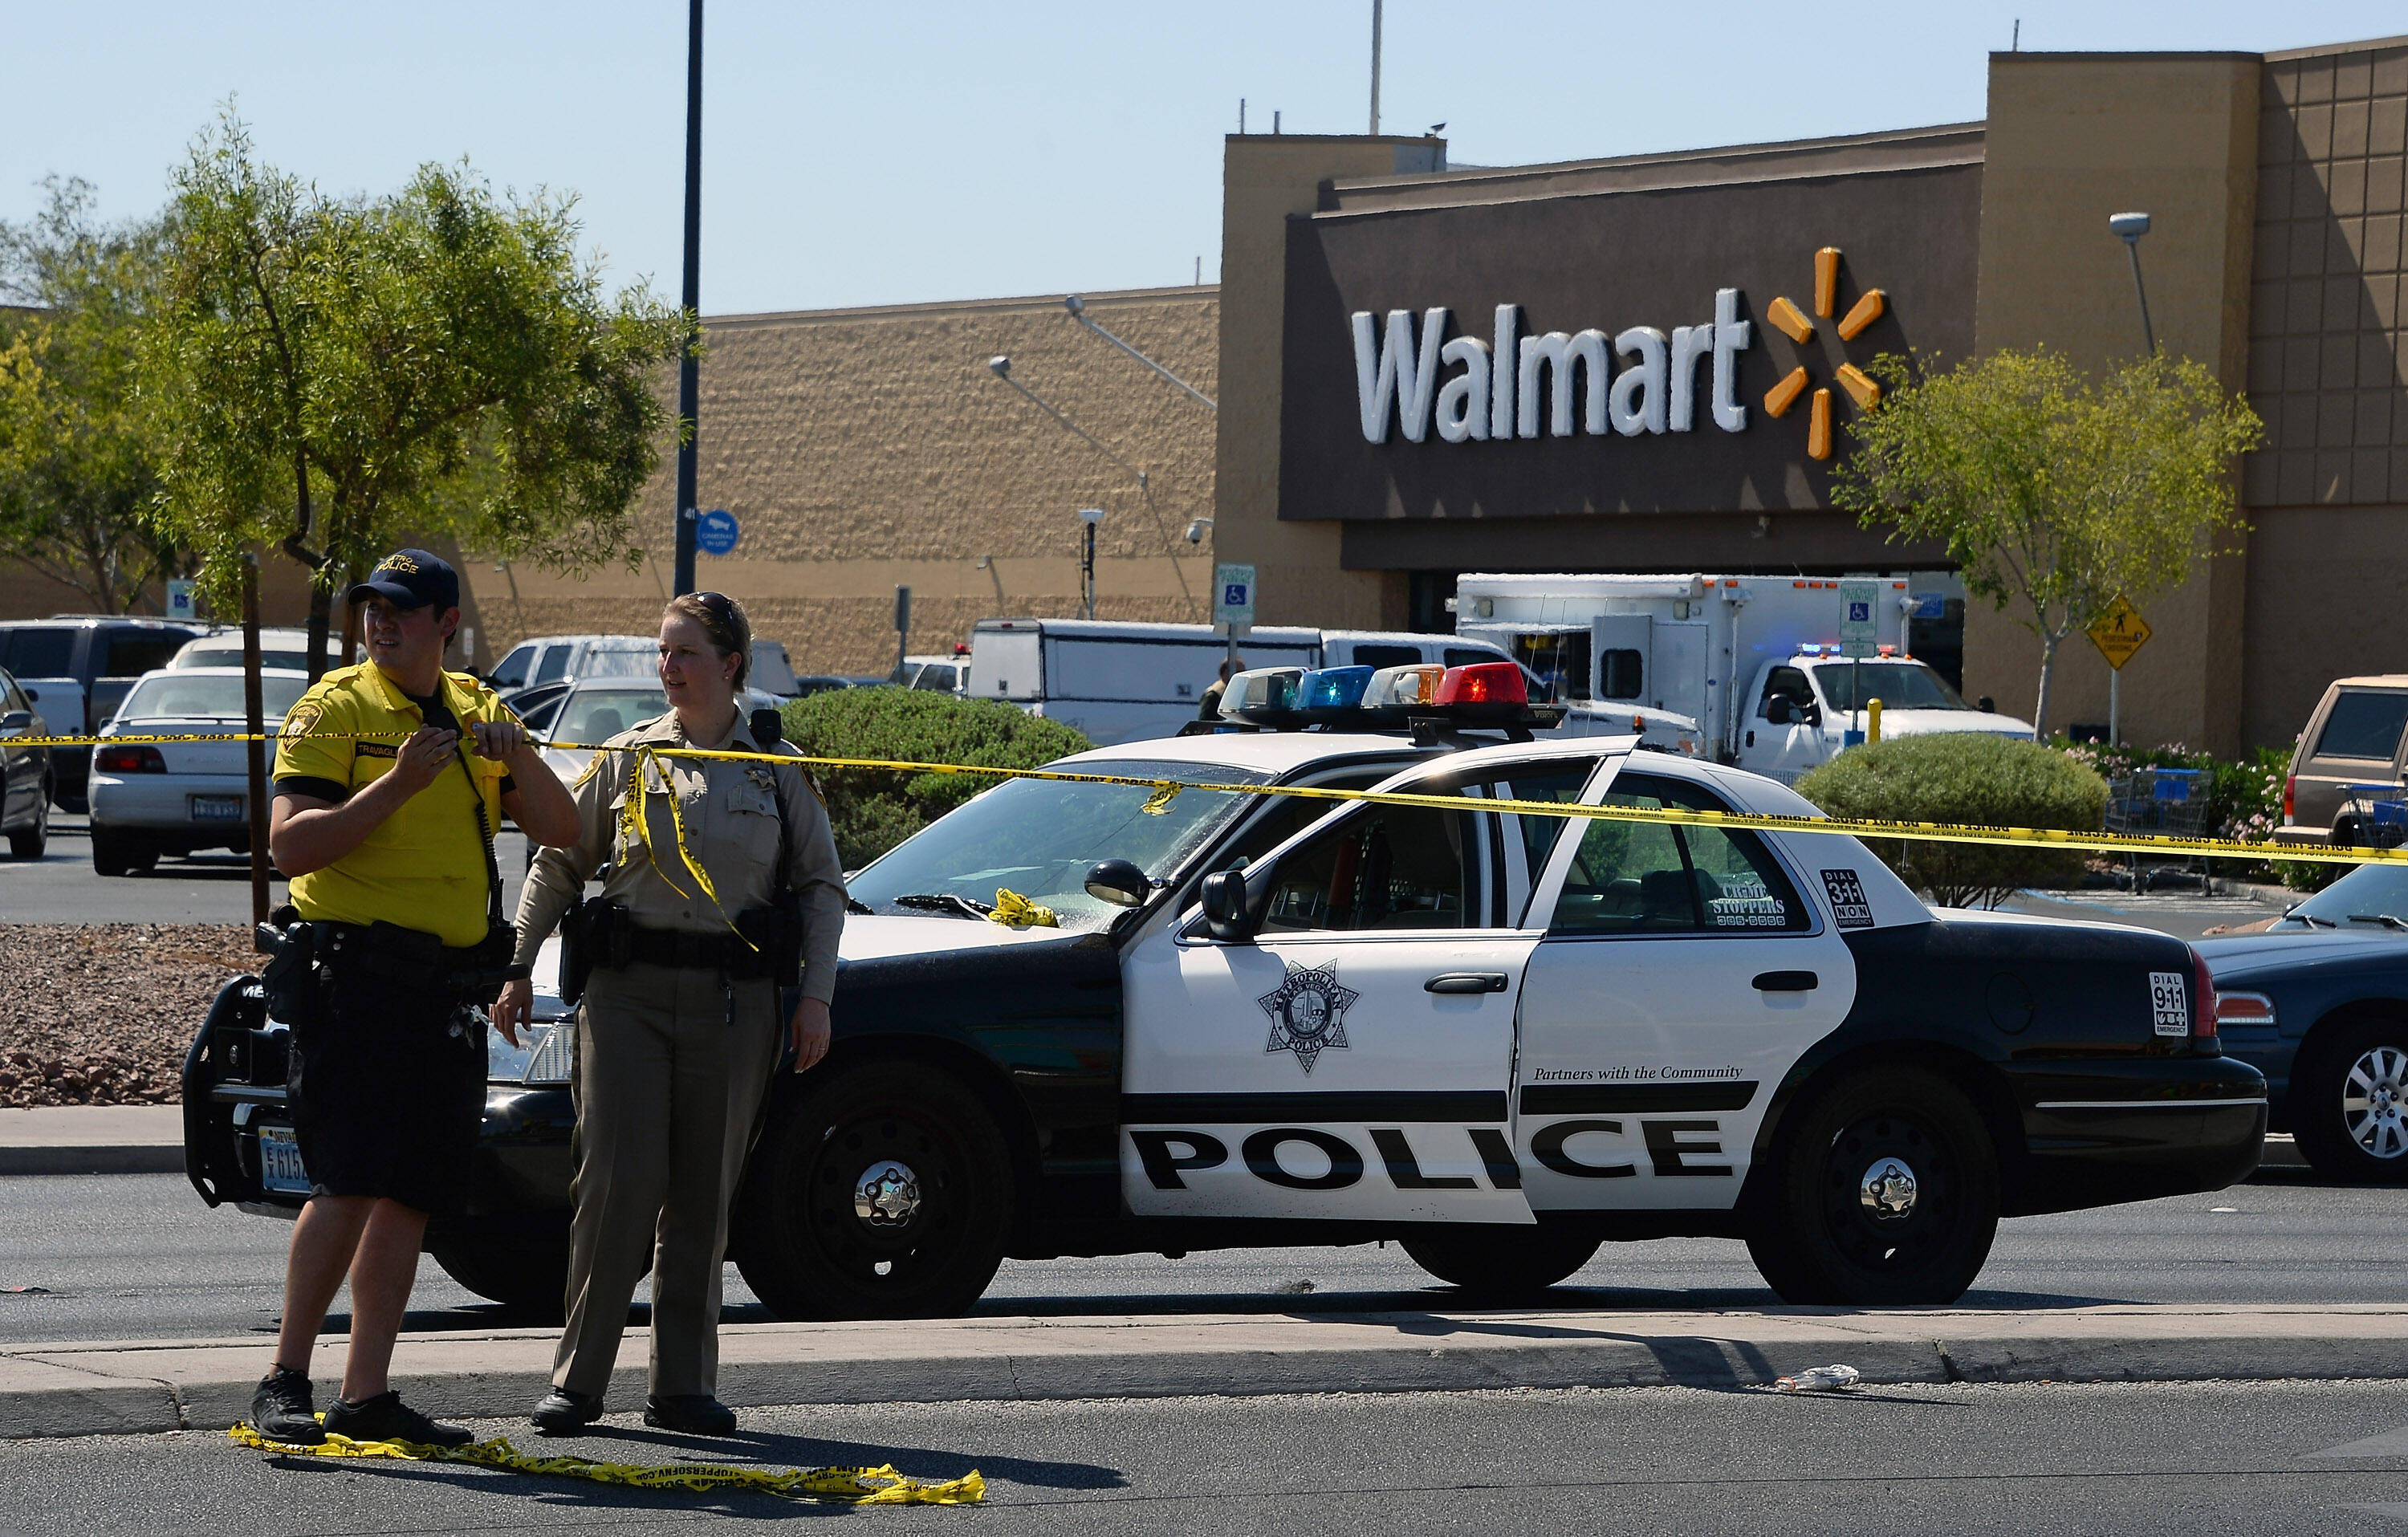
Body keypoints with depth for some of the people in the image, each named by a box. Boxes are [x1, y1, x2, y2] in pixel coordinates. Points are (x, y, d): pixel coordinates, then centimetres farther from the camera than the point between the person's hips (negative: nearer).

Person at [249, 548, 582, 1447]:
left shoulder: (478, 714, 16)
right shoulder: (337, 709, -3)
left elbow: (559, 831, 12)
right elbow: (289, 845, -13)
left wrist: (518, 757, -6)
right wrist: (399, 783, -21)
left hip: (446, 989, 6)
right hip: (354, 975, -6)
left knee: (410, 1198, 6)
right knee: (350, 1187, -15)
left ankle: (365, 1397, 10)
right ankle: (283, 1385, -10)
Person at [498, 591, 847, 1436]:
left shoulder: (777, 769, 8)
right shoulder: (627, 758, 8)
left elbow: (822, 884, 11)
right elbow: (557, 866, 13)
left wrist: (816, 996, 1)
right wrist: (516, 965, 5)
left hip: (734, 1000, 1)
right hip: (629, 991, -1)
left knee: (703, 1197, 3)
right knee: (619, 1181, -10)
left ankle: (683, 1387, 9)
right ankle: (577, 1380, -4)